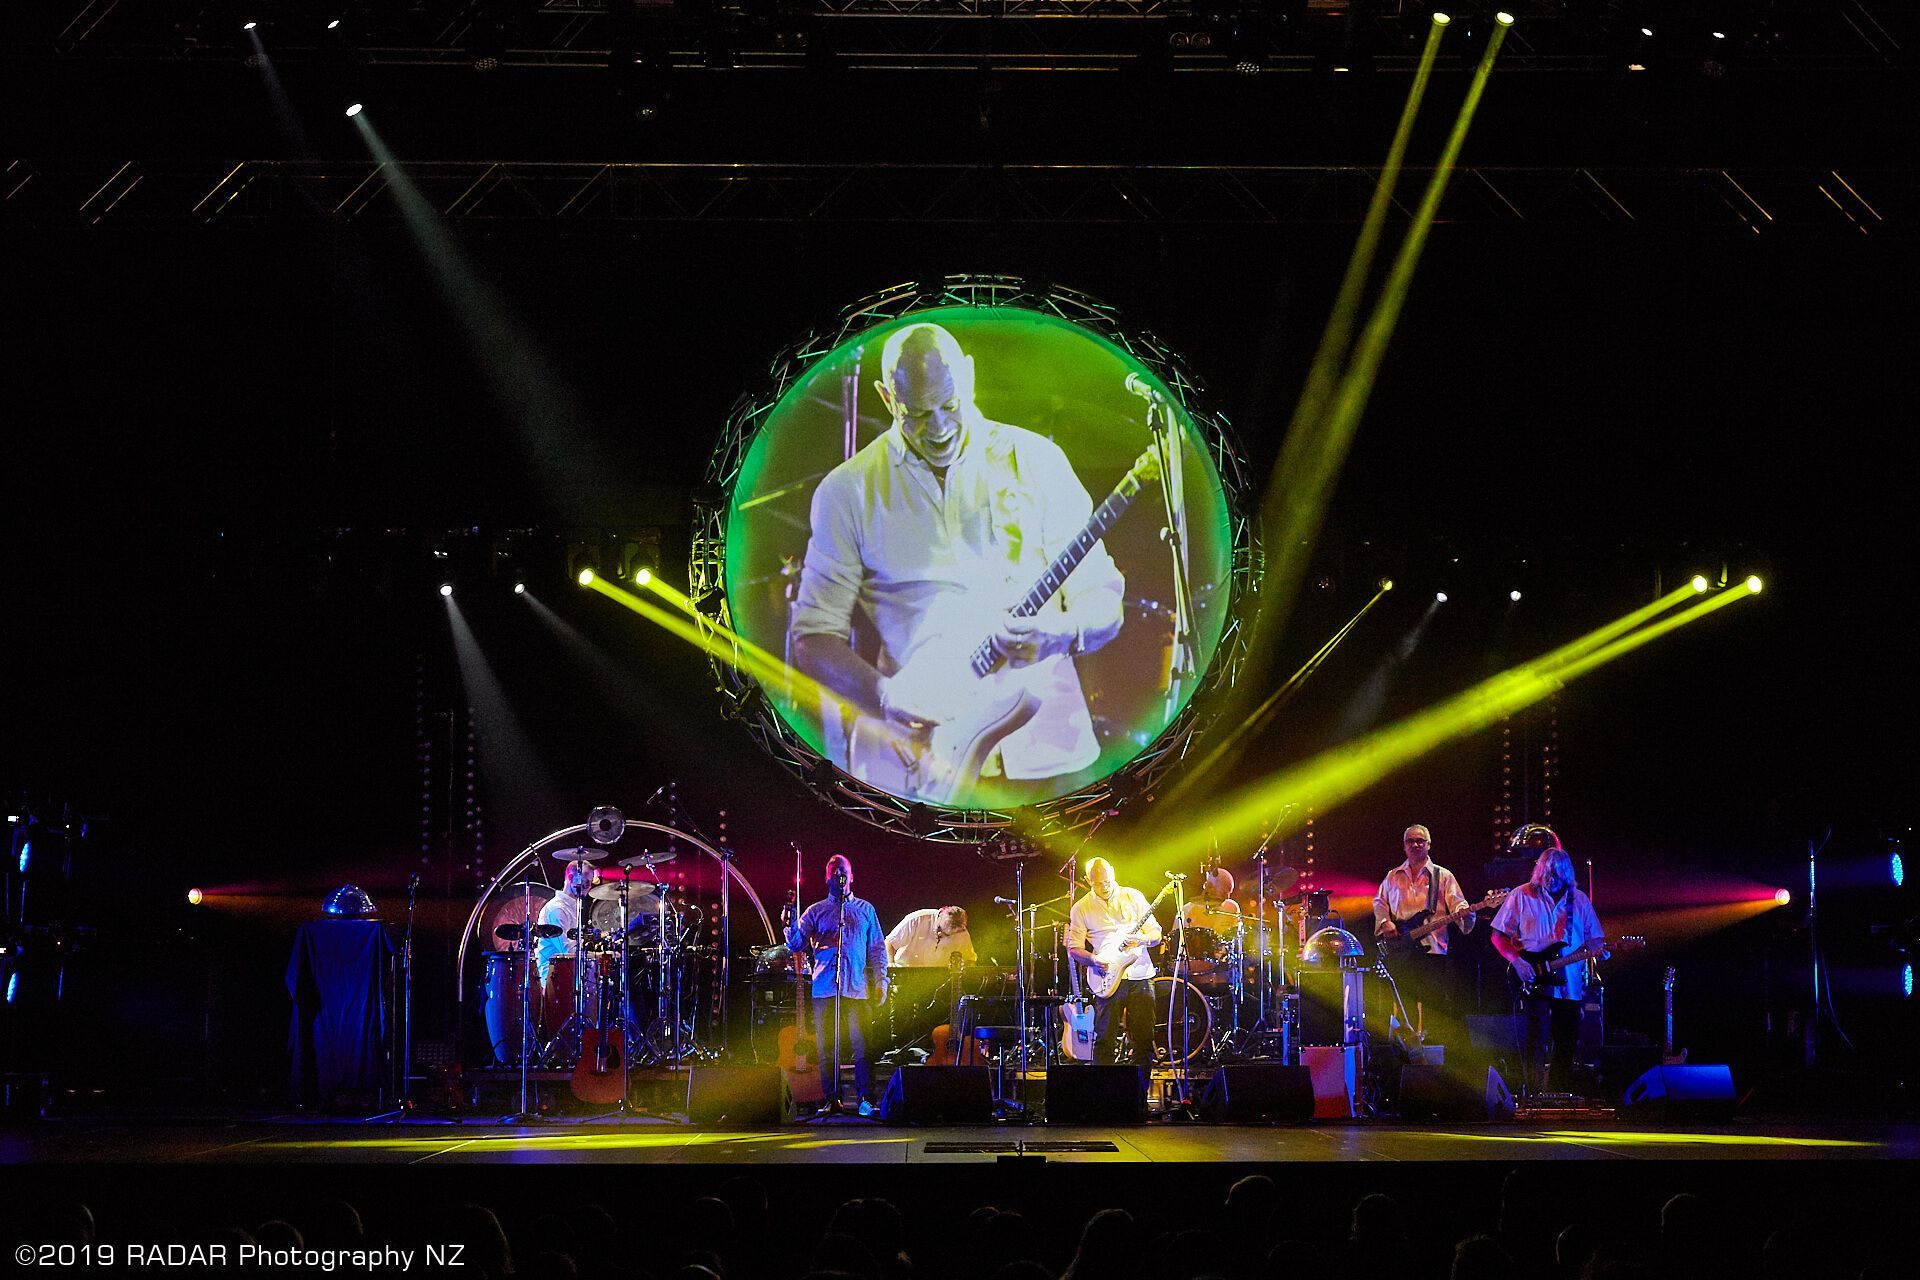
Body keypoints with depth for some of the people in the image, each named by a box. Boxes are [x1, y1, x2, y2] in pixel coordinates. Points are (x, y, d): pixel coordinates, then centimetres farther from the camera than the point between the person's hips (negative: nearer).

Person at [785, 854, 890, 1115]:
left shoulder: (865, 910, 15)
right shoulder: (816, 912, 14)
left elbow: (877, 947, 15)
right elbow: (796, 944, 7)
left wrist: (880, 980, 5)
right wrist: (790, 924, -13)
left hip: (856, 988, -1)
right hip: (824, 989, 1)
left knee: (861, 1046, -8)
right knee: (826, 1047, 0)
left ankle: (866, 1098, -5)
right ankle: (832, 1099, 5)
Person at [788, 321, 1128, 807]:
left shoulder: (1035, 461, 8)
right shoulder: (848, 490, 7)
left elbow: (1105, 602, 7)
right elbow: (812, 637, 6)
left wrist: (1057, 635, -16)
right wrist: (885, 697, -13)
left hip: (1035, 748, 0)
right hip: (912, 752, 0)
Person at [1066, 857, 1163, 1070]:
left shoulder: (1133, 897, 7)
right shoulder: (1081, 909, 3)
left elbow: (1156, 933, 7)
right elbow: (1073, 949, 4)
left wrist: (1141, 938, -14)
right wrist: (1094, 961, -14)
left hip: (1140, 976, 1)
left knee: (1144, 1039, 2)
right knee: (1105, 1040, -2)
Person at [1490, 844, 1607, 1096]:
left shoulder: (1579, 900, 11)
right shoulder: (1521, 896, 1)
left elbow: (1592, 938, 15)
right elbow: (1499, 936, 1)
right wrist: (1517, 961, -14)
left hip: (1570, 987, 4)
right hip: (1534, 984, -4)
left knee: (1565, 1047, 7)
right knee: (1537, 1041, -10)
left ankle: (1556, 1093, 18)